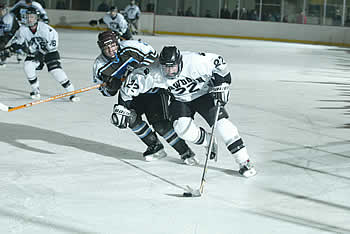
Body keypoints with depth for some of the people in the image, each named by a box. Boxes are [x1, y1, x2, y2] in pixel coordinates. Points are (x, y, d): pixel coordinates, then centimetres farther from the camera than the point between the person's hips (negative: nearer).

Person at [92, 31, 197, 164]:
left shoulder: (130, 47, -20)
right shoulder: (100, 66, -10)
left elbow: (152, 54, -6)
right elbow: (106, 92, -1)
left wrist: (141, 67, -21)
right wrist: (111, 87, -25)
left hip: (153, 87, -4)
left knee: (159, 122, -17)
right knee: (130, 116, -20)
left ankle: (186, 153, -8)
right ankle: (156, 147, -3)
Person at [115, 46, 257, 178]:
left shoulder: (195, 61, -33)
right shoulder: (155, 73, -26)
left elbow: (219, 63, -18)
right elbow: (133, 81, -15)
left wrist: (221, 85, -21)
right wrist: (122, 107, -16)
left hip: (203, 93, -2)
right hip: (180, 100, 3)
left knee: (220, 120, -22)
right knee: (183, 128, -23)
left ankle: (244, 161, -17)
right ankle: (208, 142, 10)